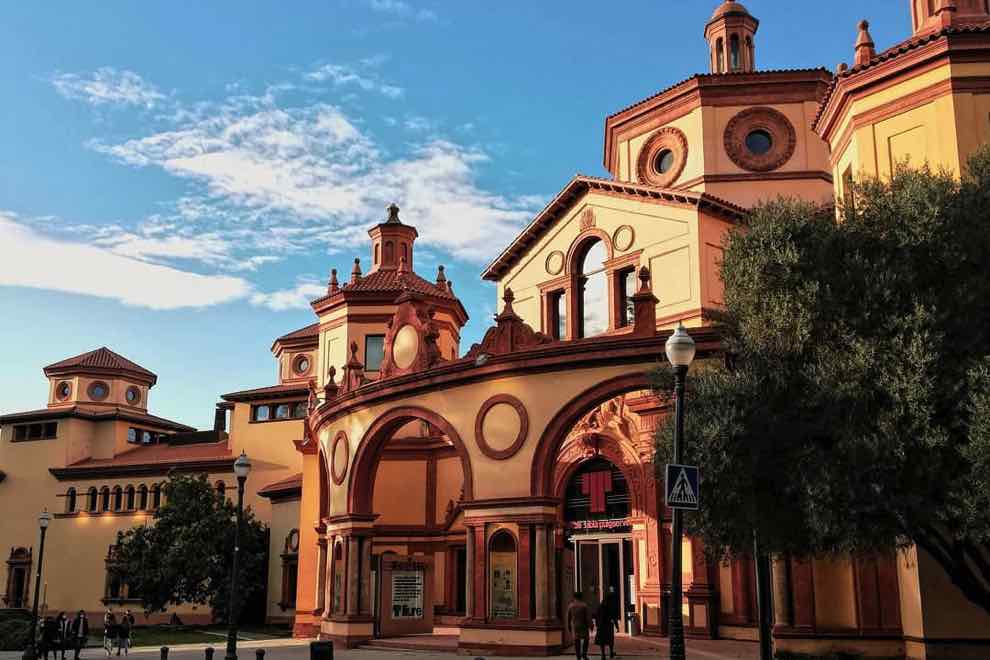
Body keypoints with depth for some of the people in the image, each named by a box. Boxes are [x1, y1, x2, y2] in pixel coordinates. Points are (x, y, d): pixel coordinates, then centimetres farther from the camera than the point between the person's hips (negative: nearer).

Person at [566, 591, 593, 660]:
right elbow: (588, 616, -10)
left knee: (576, 641, 7)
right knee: (585, 639, 16)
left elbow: (568, 617, 6)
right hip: (583, 625, -2)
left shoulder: (570, 606, 1)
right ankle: (584, 654, 5)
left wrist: (569, 627, 14)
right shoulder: (584, 605, -7)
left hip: (574, 626, 2)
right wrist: (590, 626, -7)